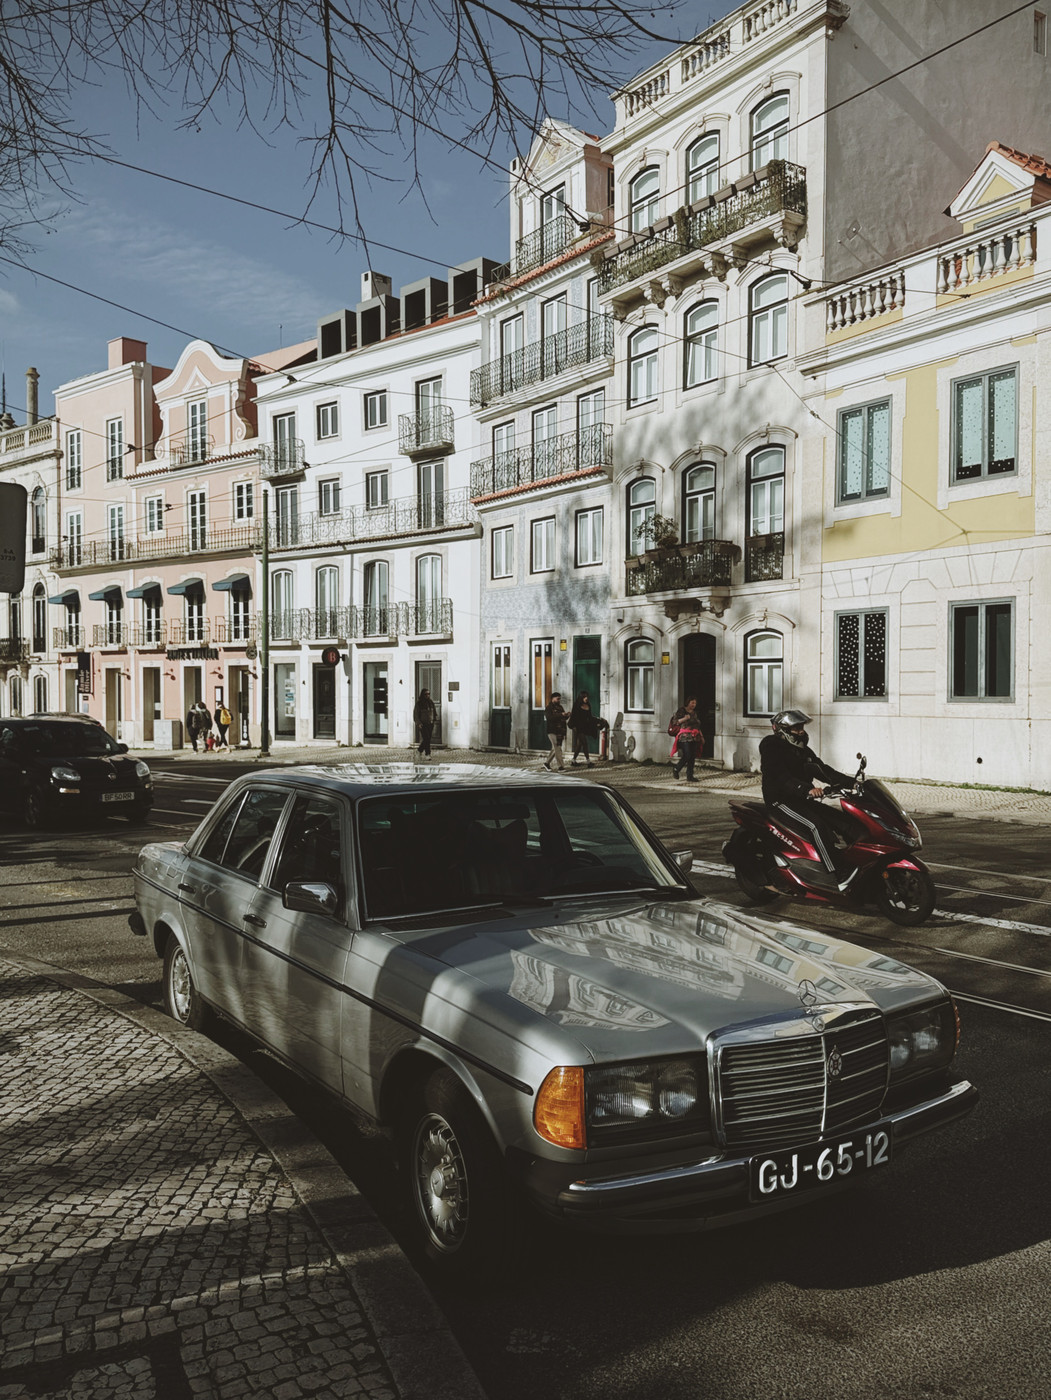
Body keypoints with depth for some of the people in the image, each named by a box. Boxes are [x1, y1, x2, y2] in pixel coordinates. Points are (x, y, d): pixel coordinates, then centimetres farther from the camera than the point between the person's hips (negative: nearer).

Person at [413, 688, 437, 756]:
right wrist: (418, 723, -14)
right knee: (426, 739, -13)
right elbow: (415, 714, -5)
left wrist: (435, 720, 8)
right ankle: (428, 754, -9)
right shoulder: (418, 703, -5)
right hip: (423, 724, -5)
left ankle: (419, 750, 26)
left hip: (430, 724, 5)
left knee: (428, 739, 7)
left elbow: (435, 712, 18)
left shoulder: (431, 702, 9)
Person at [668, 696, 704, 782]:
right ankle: (675, 769, 8)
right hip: (685, 737, -7)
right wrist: (684, 719, -19)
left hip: (695, 738, 7)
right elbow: (674, 722, -7)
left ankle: (689, 776, 6)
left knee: (693, 757, 2)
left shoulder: (694, 713, 19)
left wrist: (701, 736, 20)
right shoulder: (681, 711, -2)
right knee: (687, 756, -13)